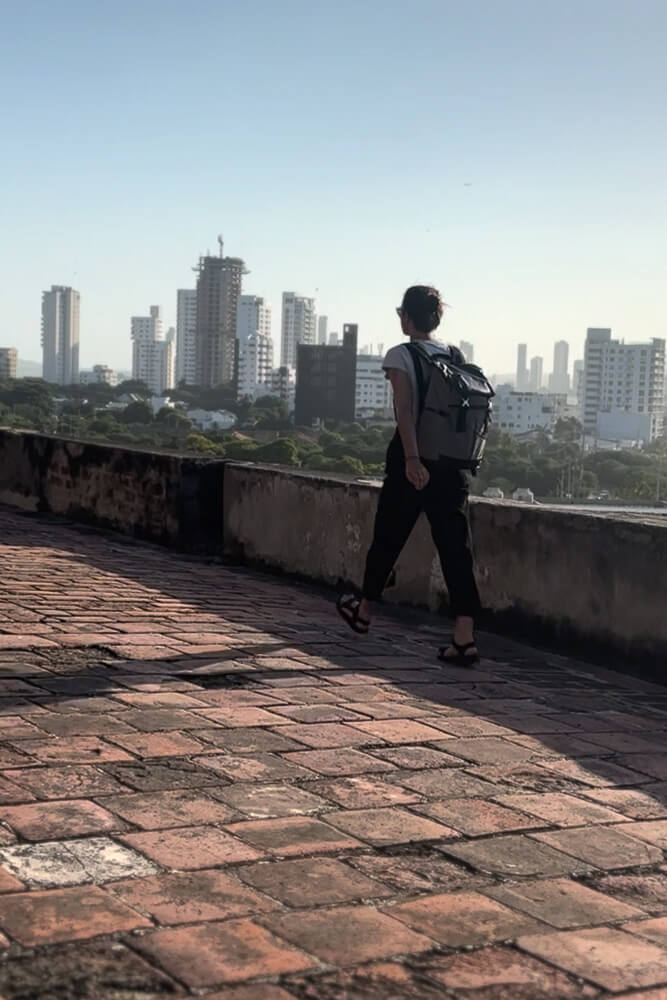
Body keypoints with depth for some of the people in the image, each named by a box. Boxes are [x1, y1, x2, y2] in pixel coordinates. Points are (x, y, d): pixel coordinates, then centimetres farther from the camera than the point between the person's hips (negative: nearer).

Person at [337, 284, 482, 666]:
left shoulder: (401, 355, -5)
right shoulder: (457, 356, 10)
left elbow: (405, 408, -18)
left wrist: (412, 459, -25)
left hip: (413, 461, -4)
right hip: (454, 463, 4)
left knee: (388, 537, 15)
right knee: (456, 546, 0)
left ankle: (364, 610, 35)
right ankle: (465, 638, -8)